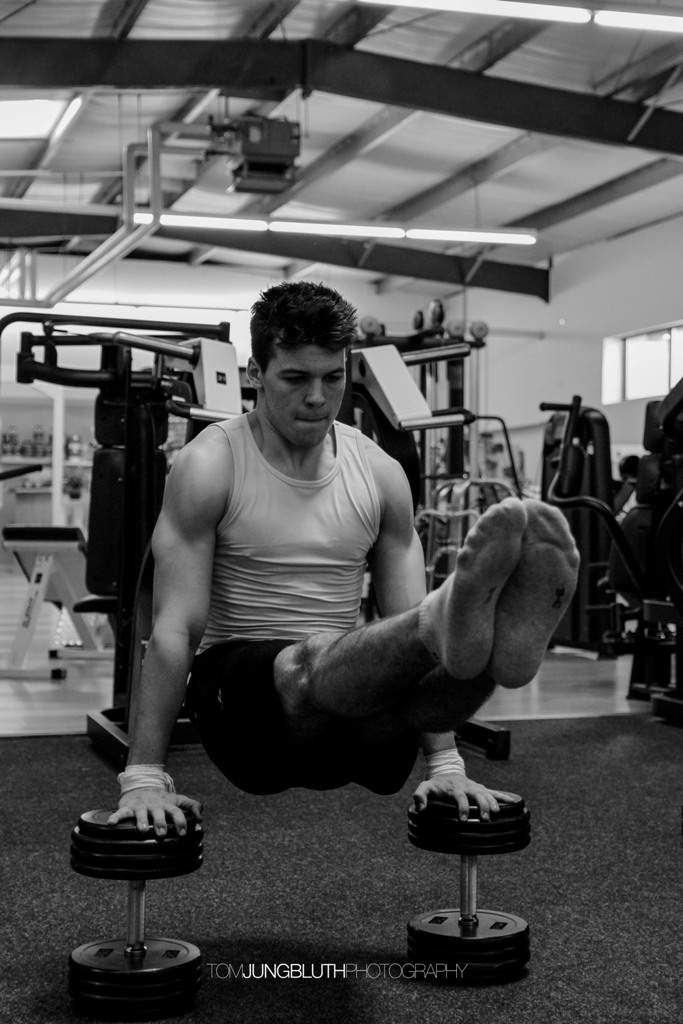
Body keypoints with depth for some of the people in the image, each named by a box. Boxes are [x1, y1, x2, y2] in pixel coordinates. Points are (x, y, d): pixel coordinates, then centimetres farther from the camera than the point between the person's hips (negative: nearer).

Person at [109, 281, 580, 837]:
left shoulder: (380, 473, 5)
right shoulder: (210, 465, -6)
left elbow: (408, 618, 6)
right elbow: (175, 628, -10)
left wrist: (444, 762, 0)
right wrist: (144, 776, -15)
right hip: (242, 696, -3)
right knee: (313, 660, -39)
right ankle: (457, 623, -66)